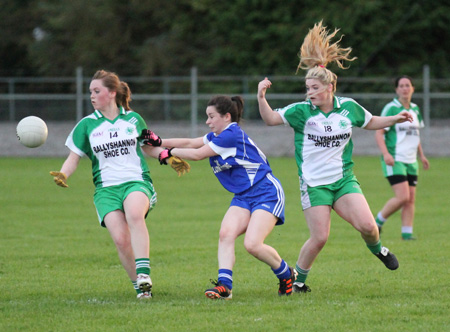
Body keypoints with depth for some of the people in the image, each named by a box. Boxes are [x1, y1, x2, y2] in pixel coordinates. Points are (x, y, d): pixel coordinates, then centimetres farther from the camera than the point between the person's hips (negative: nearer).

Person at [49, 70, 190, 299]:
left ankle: (143, 273, -38)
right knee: (120, 238, -21)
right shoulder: (86, 125, 8)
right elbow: (74, 158, 10)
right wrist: (63, 174, -10)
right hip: (106, 188, 1)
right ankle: (140, 288, -6)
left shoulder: (133, 119, 10)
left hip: (136, 182, -1)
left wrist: (171, 159, 8)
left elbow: (149, 148, 24)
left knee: (134, 213, -36)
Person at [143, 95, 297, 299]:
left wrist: (170, 152, 2)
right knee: (226, 233, -14)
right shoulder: (217, 135, 12)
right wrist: (160, 142, 13)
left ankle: (286, 275, 4)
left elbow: (197, 154, -11)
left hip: (266, 194, -9)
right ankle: (224, 286, -20)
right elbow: (190, 143, 20)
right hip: (243, 197, 9)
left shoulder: (231, 135, -17)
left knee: (252, 244, -20)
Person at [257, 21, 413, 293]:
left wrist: (396, 119, 6)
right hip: (314, 183, -2)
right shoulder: (301, 111, -7)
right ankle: (298, 279, 13)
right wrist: (262, 97, -31)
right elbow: (271, 118, -14)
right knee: (319, 238, -9)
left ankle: (377, 248, 24)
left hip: (344, 178, 2)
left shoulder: (348, 108, 1)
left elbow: (371, 122, 18)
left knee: (367, 225, -12)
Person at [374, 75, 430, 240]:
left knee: (410, 199, 2)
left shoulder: (415, 109, 14)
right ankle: (378, 222, 2)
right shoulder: (391, 108, -8)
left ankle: (407, 233, 6)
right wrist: (386, 153, -22)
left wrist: (421, 155, 23)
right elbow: (378, 132, -10)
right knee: (402, 197, -16)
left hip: (411, 161, 7)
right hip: (394, 160, -7)